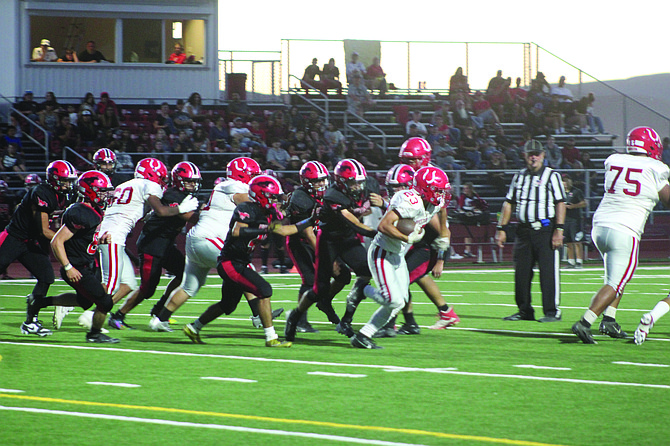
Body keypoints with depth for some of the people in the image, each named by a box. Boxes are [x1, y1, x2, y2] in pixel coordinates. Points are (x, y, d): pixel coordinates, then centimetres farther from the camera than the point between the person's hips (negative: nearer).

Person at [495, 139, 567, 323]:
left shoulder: (551, 176, 0)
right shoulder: (519, 177, 16)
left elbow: (560, 203, -6)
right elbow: (509, 203, 20)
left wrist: (559, 229, -14)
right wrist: (501, 229, 14)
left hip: (545, 230, -5)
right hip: (524, 230, 5)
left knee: (548, 271, -8)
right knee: (521, 271, 6)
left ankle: (552, 311, -4)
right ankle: (525, 311, 16)